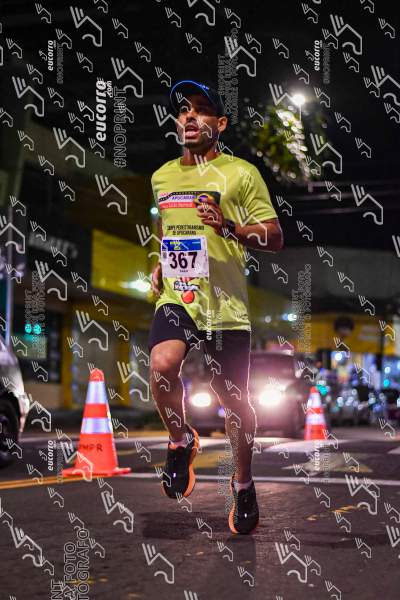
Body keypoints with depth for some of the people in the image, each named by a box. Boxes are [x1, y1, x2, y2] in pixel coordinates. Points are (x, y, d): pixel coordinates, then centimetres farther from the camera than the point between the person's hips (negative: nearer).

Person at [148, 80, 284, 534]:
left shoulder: (241, 173, -2)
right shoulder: (161, 177, 14)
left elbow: (275, 238, -5)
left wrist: (228, 227, -21)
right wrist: (160, 264, 14)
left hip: (226, 305, -3)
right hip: (176, 298, 3)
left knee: (233, 399, 6)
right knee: (162, 363, -28)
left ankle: (243, 485, 29)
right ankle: (181, 442, 0)